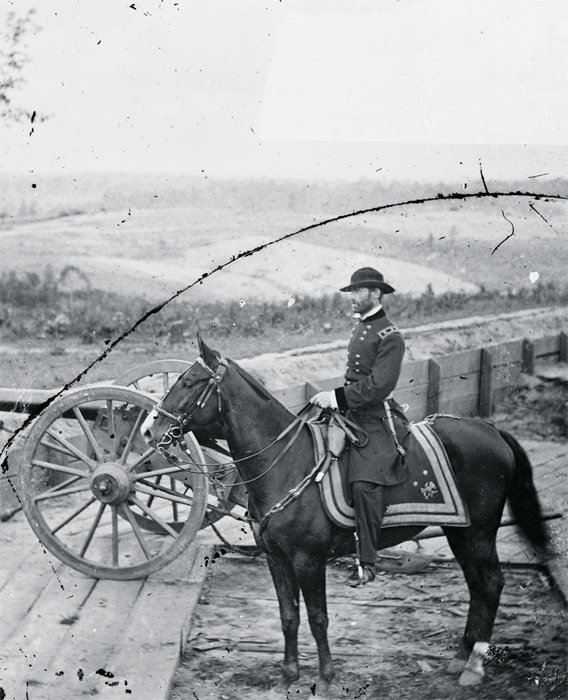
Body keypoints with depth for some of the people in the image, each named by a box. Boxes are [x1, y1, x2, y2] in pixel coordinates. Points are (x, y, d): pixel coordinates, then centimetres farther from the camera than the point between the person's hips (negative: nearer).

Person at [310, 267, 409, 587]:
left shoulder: (390, 336, -12)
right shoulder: (361, 329, 16)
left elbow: (379, 386, -21)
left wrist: (337, 398, -22)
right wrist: (333, 397, 13)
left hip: (378, 420, -10)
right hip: (352, 416, 10)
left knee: (365, 482, -23)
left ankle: (367, 563, -19)